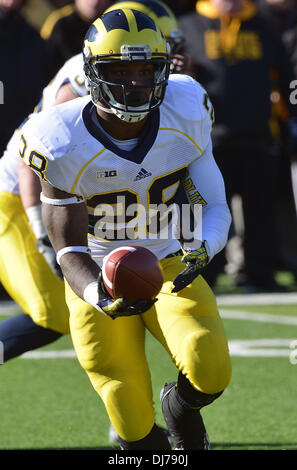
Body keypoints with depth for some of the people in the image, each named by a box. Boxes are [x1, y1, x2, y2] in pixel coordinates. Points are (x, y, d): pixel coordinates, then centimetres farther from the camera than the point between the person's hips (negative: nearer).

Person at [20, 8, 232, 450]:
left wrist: (202, 248, -28)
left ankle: (181, 406, 11)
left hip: (170, 266, 2)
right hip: (100, 281, -1)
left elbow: (215, 206, -5)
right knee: (136, 431, -7)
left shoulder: (186, 114, -14)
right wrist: (99, 297, -39)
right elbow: (70, 251, -17)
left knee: (210, 373, -26)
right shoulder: (65, 147, -21)